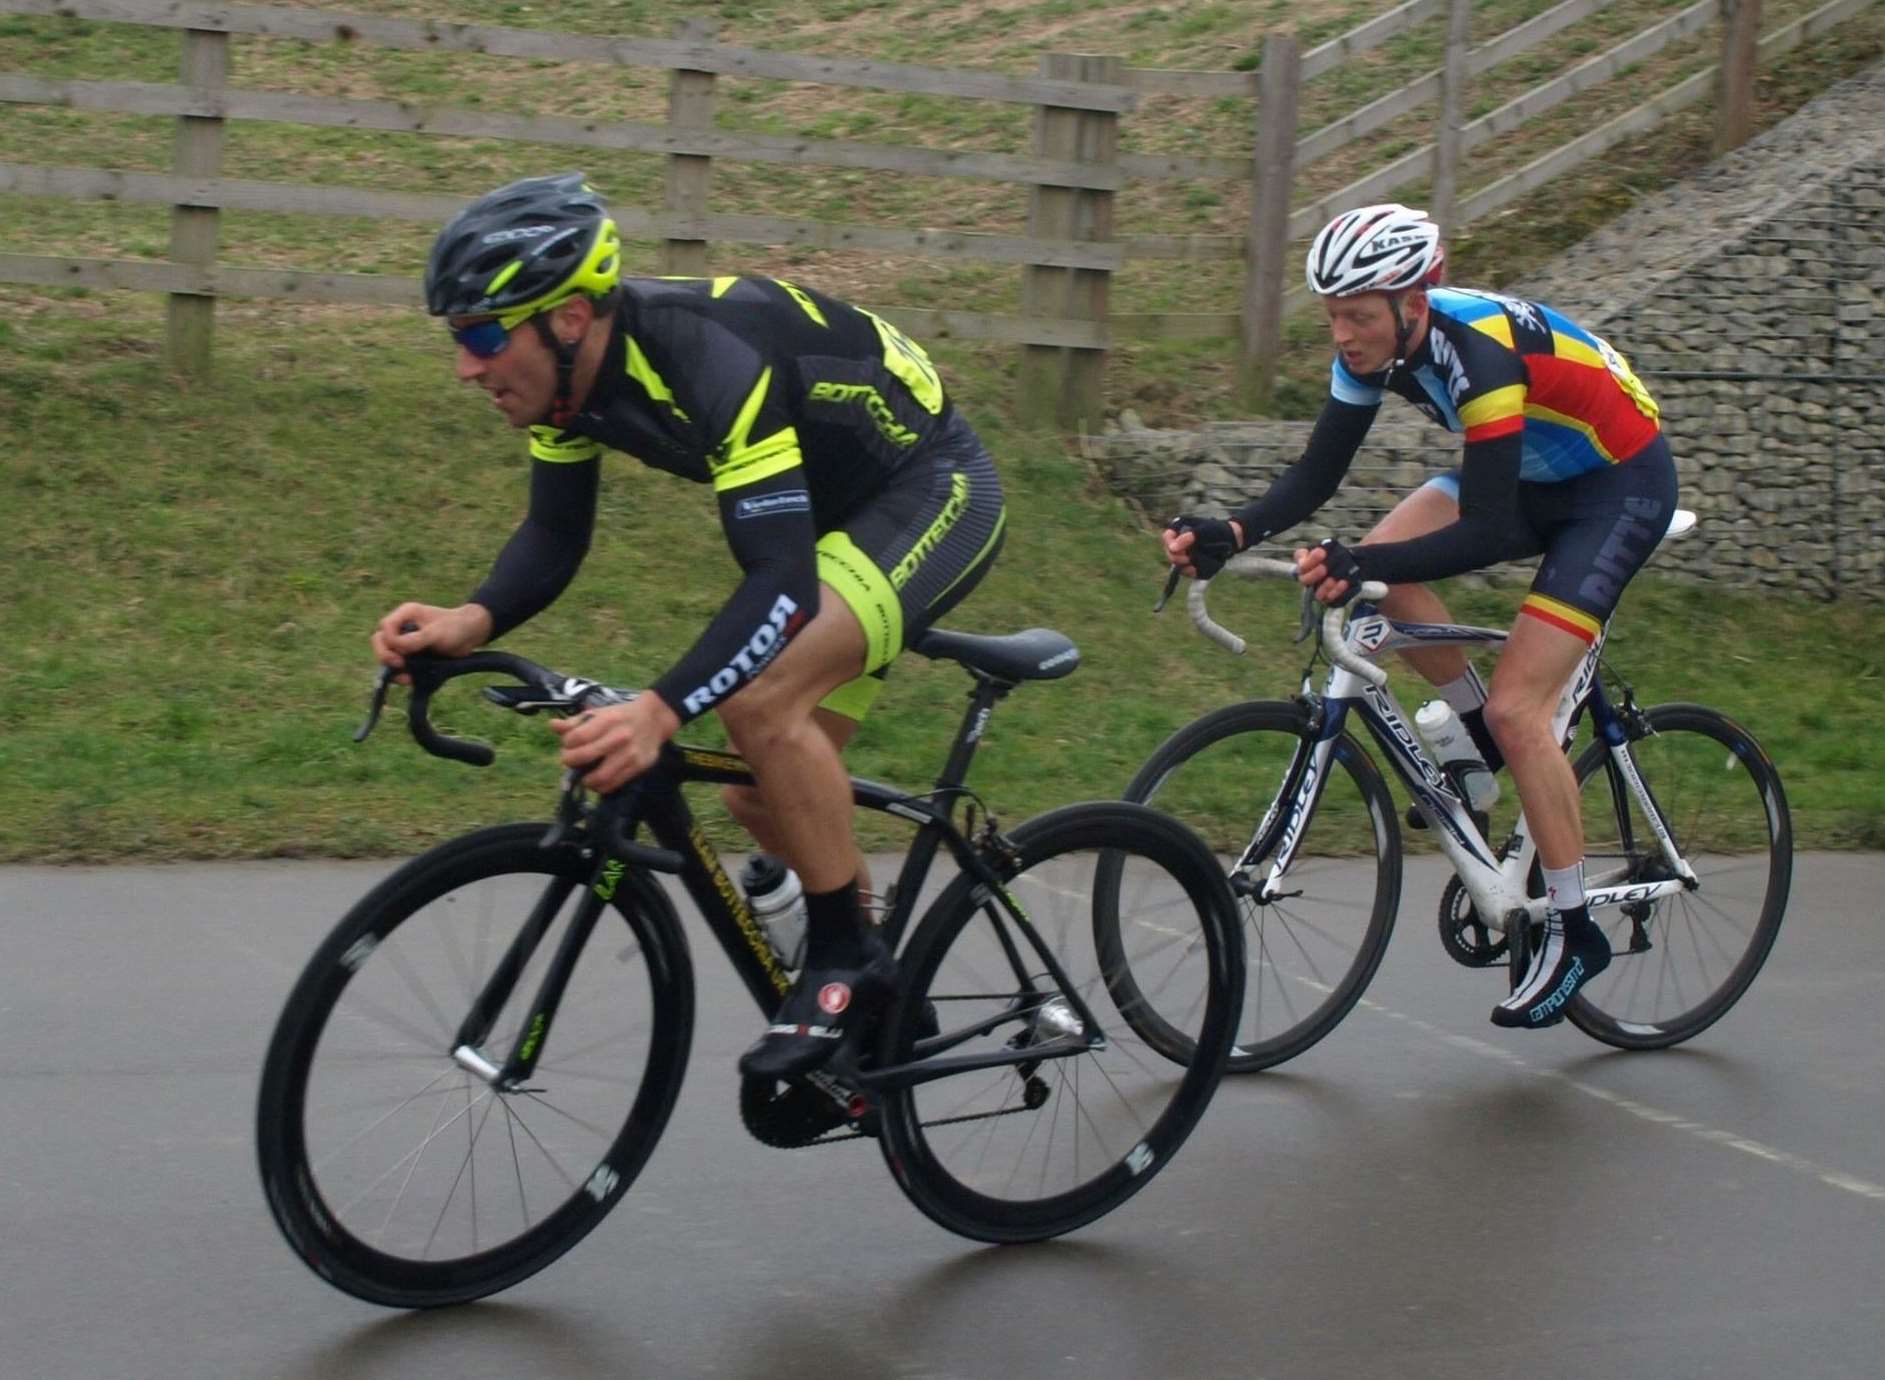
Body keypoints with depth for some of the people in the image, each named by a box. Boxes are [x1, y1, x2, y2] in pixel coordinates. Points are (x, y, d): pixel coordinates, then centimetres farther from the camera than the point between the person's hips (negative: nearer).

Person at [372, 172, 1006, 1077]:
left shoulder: (707, 357, -36)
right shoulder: (571, 369, -11)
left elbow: (783, 582, -42)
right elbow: (554, 537, -3)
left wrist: (659, 713, -53)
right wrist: (470, 621, -23)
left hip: (934, 486, -9)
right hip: (836, 506, 9)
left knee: (760, 697, -30)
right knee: (765, 797, 7)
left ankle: (847, 961, -12)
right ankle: (885, 1004, 26)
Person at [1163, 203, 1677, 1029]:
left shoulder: (1478, 353, -36)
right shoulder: (1376, 344, -14)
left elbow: (1488, 533, -39)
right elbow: (1316, 474, -13)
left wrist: (1366, 565, -52)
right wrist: (1231, 534, -31)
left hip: (1620, 483, -8)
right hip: (1524, 472, 8)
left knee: (1516, 708, -16)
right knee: (1383, 574, -15)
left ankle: (1574, 932, -2)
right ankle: (1483, 745, 7)